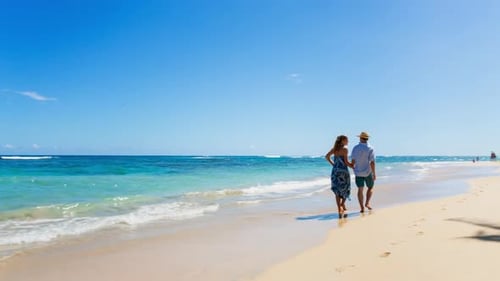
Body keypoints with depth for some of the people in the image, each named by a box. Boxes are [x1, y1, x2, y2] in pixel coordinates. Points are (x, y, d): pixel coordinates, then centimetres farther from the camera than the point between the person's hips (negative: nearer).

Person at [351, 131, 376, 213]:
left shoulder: (355, 148, -3)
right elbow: (372, 162, -15)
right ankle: (367, 203, 2)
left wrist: (354, 169, 15)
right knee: (370, 188, 18)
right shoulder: (370, 148, -12)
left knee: (360, 190, 6)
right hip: (368, 172, -2)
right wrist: (374, 173, -7)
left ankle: (362, 208, 3)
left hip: (358, 172, 2)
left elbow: (353, 161, -1)